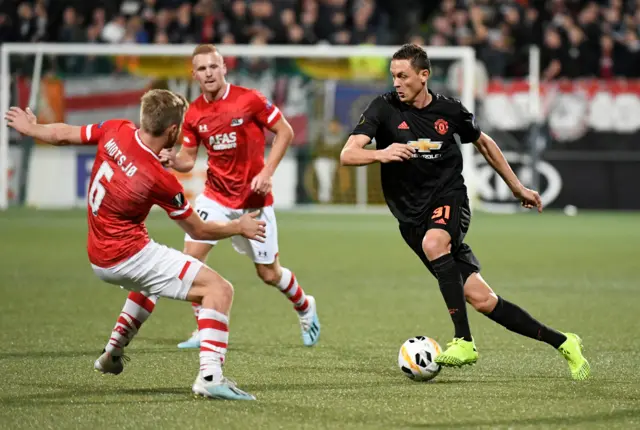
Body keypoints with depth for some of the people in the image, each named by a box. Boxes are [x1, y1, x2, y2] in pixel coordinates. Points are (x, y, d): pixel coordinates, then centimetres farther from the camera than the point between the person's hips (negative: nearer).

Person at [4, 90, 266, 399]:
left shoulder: (115, 131, -7)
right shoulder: (162, 181, -21)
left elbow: (63, 135, 10)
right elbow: (198, 230, -7)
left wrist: (31, 128, 31)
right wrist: (239, 227, 10)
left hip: (99, 259, 8)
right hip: (130, 255, -8)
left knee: (150, 284, 40)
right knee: (219, 289, -14)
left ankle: (113, 353, 45)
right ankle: (210, 376, -29)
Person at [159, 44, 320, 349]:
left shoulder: (249, 99, -15)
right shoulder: (194, 114, -3)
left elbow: (285, 132, -7)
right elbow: (188, 159, 5)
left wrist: (267, 172, -16)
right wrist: (172, 160, -19)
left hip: (254, 199, -3)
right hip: (216, 196, 3)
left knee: (269, 274, 6)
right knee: (191, 257, -13)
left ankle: (305, 307, 38)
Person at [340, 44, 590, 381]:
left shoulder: (449, 110, 0)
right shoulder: (384, 108, -4)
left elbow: (484, 143, 19)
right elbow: (347, 155, -14)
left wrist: (517, 188, 23)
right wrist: (382, 154, -34)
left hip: (449, 200, -1)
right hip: (413, 217, 1)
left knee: (433, 243, -37)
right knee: (480, 299, -6)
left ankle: (464, 341, -33)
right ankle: (561, 343, 7)